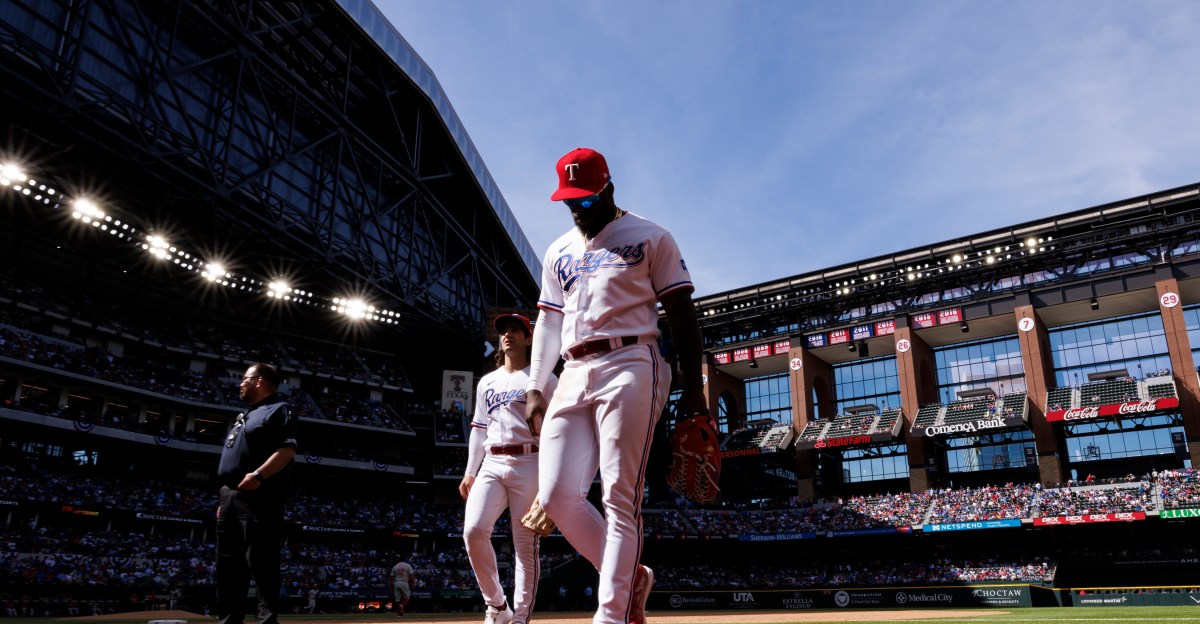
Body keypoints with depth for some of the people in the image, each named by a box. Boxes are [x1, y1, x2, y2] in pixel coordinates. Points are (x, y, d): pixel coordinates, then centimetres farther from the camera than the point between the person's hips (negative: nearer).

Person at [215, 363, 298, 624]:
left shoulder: (278, 409, -1)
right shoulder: (245, 416, 28)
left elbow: (287, 449, -16)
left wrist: (258, 475, -28)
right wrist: (225, 498, 20)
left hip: (258, 497, -10)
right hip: (231, 497, 10)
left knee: (261, 565, -12)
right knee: (228, 566, 10)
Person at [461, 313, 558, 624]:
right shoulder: (486, 382, 21)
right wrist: (470, 472, 15)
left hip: (528, 464, -4)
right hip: (491, 465, 4)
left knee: (525, 543, -4)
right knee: (473, 530, -13)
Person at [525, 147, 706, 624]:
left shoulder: (649, 237, 7)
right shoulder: (558, 252, 22)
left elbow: (681, 312, 2)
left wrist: (692, 386, -6)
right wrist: (535, 387, 10)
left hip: (629, 367, -6)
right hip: (574, 375, 6)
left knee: (620, 498, -11)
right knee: (556, 496, -3)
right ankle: (631, 576, 16)